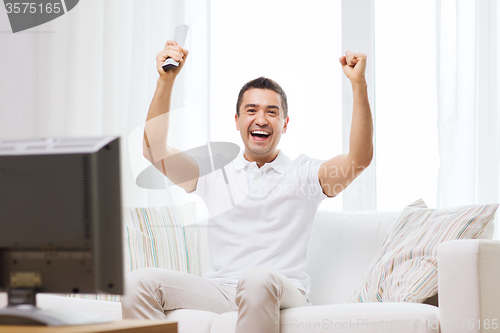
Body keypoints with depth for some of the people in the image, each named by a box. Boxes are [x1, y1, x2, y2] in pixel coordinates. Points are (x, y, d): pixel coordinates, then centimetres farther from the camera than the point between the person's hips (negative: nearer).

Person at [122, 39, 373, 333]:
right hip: (219, 293, 3)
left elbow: (360, 158, -4)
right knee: (138, 283, -22)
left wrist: (359, 85, -13)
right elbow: (155, 150, 7)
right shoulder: (214, 174, 19)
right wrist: (166, 81, -1)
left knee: (257, 278, -41)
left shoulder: (303, 174, 12)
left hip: (282, 295, -3)